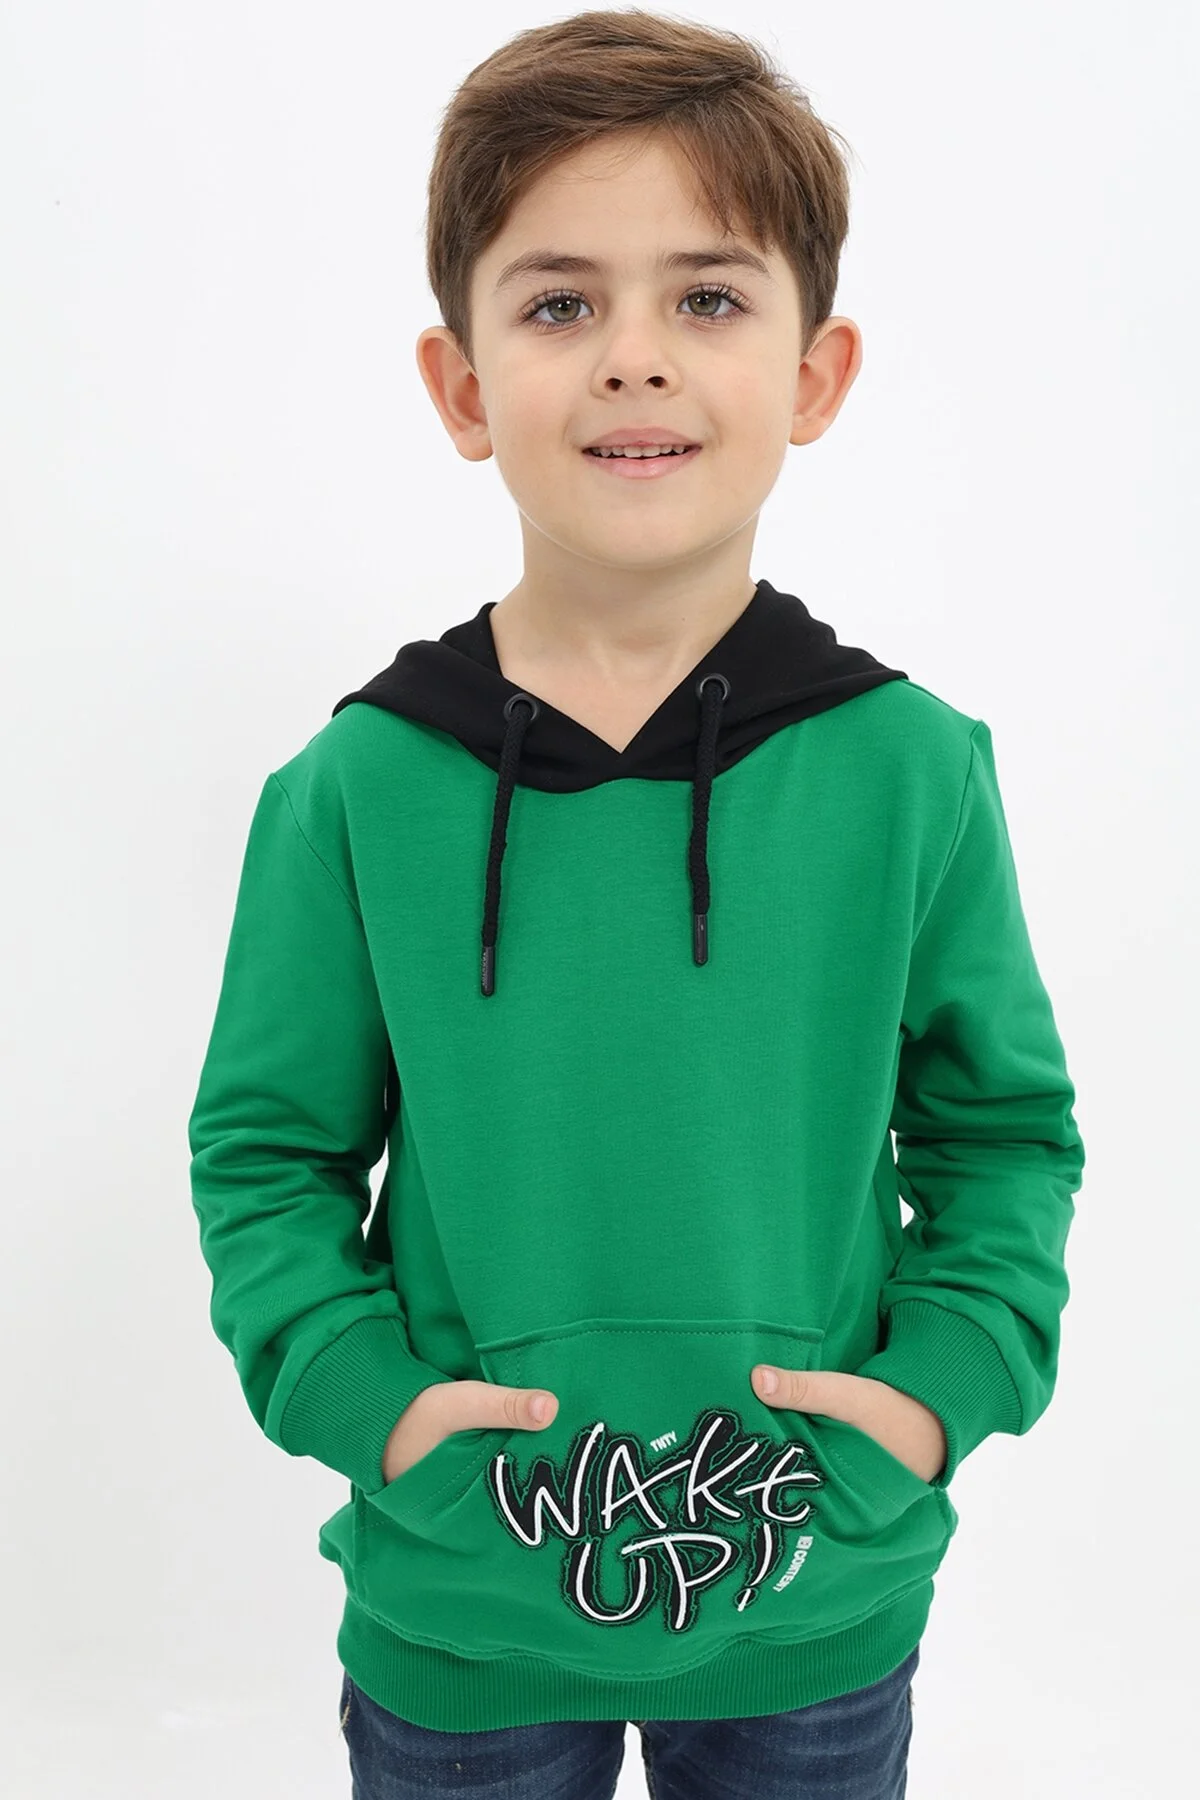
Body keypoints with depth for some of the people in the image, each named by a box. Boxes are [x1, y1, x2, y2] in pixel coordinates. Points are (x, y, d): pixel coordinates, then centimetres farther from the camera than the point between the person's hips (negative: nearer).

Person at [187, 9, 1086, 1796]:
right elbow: (267, 1147, -1)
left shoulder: (913, 771, -10)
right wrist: (357, 1388, -14)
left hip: (820, 1604, 1)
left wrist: (946, 1378, -11)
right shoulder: (357, 790, -11)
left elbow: (1007, 1125, 1)